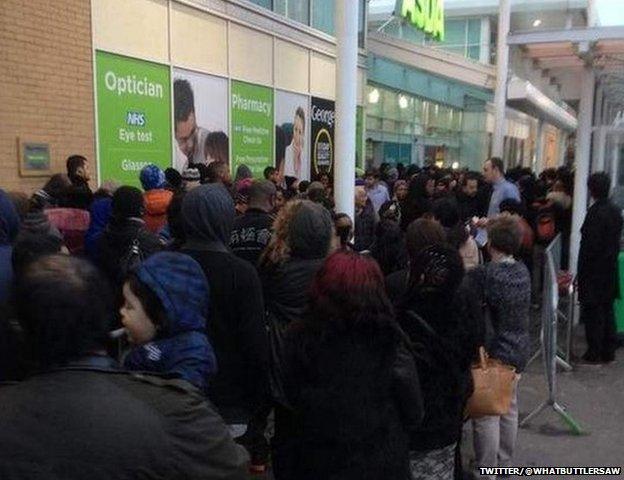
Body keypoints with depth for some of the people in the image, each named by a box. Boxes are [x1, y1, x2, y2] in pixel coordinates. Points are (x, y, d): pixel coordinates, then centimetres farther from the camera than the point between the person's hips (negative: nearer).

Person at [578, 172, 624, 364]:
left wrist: (581, 274, -12)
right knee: (607, 311, 15)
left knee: (592, 313, 2)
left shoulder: (595, 212, -19)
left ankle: (595, 353, 8)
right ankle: (608, 351, 23)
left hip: (594, 273, -7)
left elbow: (589, 246, -19)